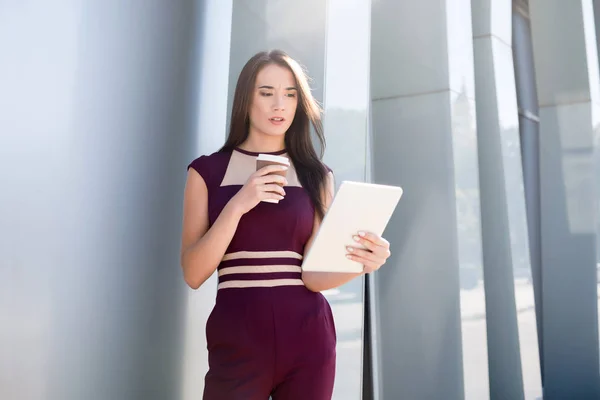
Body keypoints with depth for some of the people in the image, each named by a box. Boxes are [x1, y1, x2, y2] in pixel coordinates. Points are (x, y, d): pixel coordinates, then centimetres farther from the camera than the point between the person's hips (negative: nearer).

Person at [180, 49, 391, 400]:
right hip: (237, 340, -1)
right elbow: (194, 273, -6)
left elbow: (313, 274, -3)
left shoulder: (315, 175, 6)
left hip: (307, 338, 2)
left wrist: (359, 261, -23)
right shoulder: (208, 171, 2)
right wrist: (238, 204, -17)